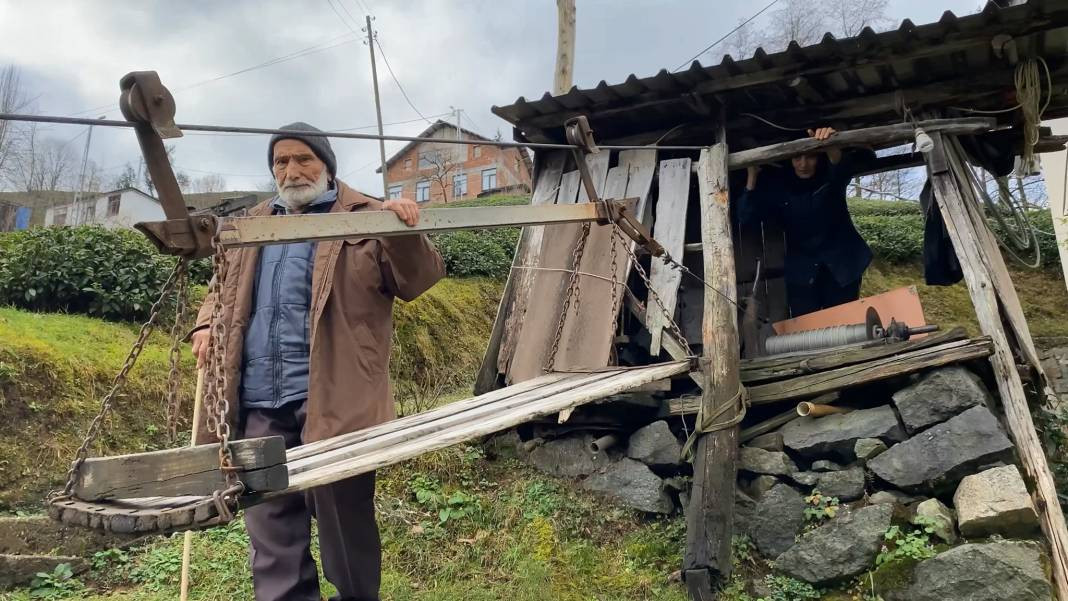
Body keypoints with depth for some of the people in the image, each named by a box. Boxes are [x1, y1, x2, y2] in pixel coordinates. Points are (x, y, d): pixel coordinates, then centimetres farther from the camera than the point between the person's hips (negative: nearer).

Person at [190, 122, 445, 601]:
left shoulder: (365, 218, 2)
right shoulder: (253, 225, 20)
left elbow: (417, 280, -6)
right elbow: (227, 288, 29)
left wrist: (404, 232, -24)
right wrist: (207, 325, 10)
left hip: (331, 399, -5)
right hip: (261, 403, 6)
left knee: (342, 517, 4)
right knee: (270, 524, 12)